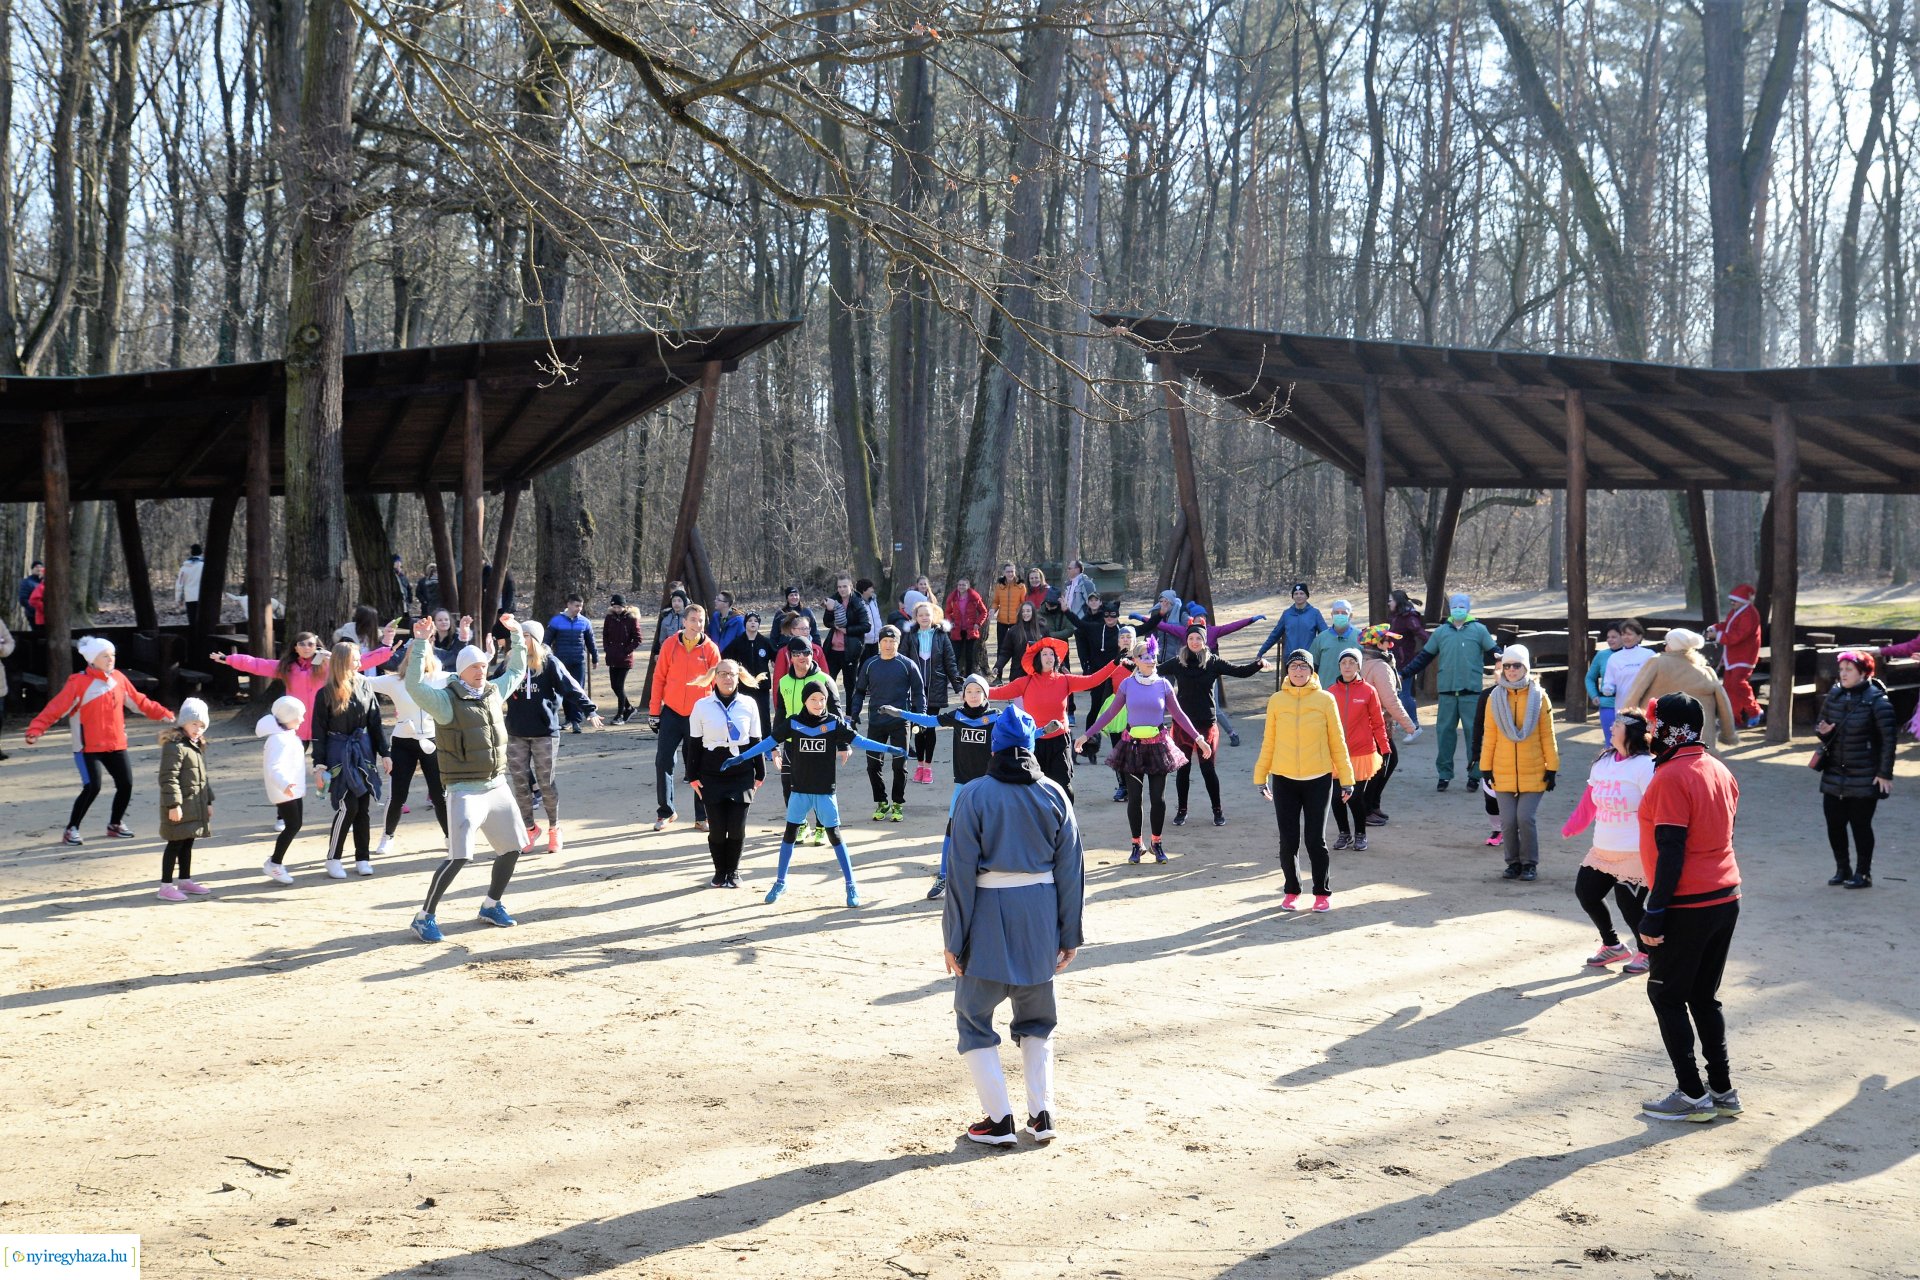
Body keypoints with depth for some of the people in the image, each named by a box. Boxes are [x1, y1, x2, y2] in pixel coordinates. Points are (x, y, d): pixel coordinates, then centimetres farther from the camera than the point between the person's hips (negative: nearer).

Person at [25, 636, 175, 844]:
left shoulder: (118, 678, 5)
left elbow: (138, 701, 18)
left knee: (126, 784, 3)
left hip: (116, 745, 6)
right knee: (92, 787, -15)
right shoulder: (79, 682, -12)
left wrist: (163, 714, 20)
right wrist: (35, 730, -27)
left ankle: (116, 824, 27)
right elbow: (56, 708, -17)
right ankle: (71, 830, 1)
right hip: (88, 747, -6)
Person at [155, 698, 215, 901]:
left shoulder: (197, 746, 16)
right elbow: (169, 778, -21)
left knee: (187, 843, 17)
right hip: (180, 808, -9)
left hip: (195, 807, 9)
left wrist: (208, 801, 22)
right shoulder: (174, 746, -16)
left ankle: (185, 880, 28)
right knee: (175, 845, -6)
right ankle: (165, 886, -1)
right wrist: (174, 804, -24)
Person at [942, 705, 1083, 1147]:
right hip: (1040, 915, 4)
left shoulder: (973, 795, -9)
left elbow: (962, 872, -11)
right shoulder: (1054, 795, 1)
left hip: (989, 916, -4)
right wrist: (1069, 935, 10)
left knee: (974, 1016, 9)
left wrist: (954, 939, -5)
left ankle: (999, 1120, 4)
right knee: (1038, 1019, 19)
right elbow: (1071, 869, 3)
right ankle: (1041, 1115, 15)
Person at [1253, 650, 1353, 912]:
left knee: (1316, 840, 2)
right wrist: (1261, 776, 6)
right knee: (1288, 840, 5)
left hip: (1318, 779, -1)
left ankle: (1323, 892, 15)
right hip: (1284, 780, 1)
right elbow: (1269, 742, 6)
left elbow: (1337, 741, 2)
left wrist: (1345, 778, 2)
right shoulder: (1276, 701, 1)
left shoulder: (1325, 699, -2)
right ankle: (1292, 891, 20)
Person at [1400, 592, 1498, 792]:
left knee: (1474, 732, 0)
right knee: (1445, 732, 4)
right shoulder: (1440, 632, 10)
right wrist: (1403, 674, 9)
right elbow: (1424, 657, 14)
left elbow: (1495, 652, 2)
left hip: (1472, 692, -2)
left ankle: (1474, 775, 10)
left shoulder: (1479, 630, 4)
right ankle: (1444, 774, 13)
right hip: (1446, 691, 2)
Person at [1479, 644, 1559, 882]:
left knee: (1526, 818, -9)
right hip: (1503, 772, 2)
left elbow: (1547, 735, 1)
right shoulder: (1495, 698, 3)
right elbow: (1489, 736, 7)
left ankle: (1530, 863, 8)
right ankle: (1513, 862, 19)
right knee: (1508, 820, 0)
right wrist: (1485, 766, 5)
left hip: (1533, 772, -2)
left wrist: (1552, 768, 0)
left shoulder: (1538, 696, -2)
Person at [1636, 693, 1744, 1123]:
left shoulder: (1671, 778, -17)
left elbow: (1671, 851, -20)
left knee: (1665, 994, 4)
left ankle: (1693, 1095, 4)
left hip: (1688, 906, -8)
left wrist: (1655, 913, -17)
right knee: (1703, 995, 17)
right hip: (1726, 898, 8)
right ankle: (1722, 1089, 19)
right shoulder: (1720, 772, 10)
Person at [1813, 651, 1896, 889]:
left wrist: (1885, 773, -13)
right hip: (1834, 776, 5)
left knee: (1860, 825, 1)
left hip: (1864, 778, -5)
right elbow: (1821, 723, 18)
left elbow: (1888, 739, -11)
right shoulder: (1834, 695, 5)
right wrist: (1822, 731, -7)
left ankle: (1863, 874, 15)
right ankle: (1842, 869, 25)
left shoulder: (1876, 700, -12)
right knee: (1834, 823, 8)